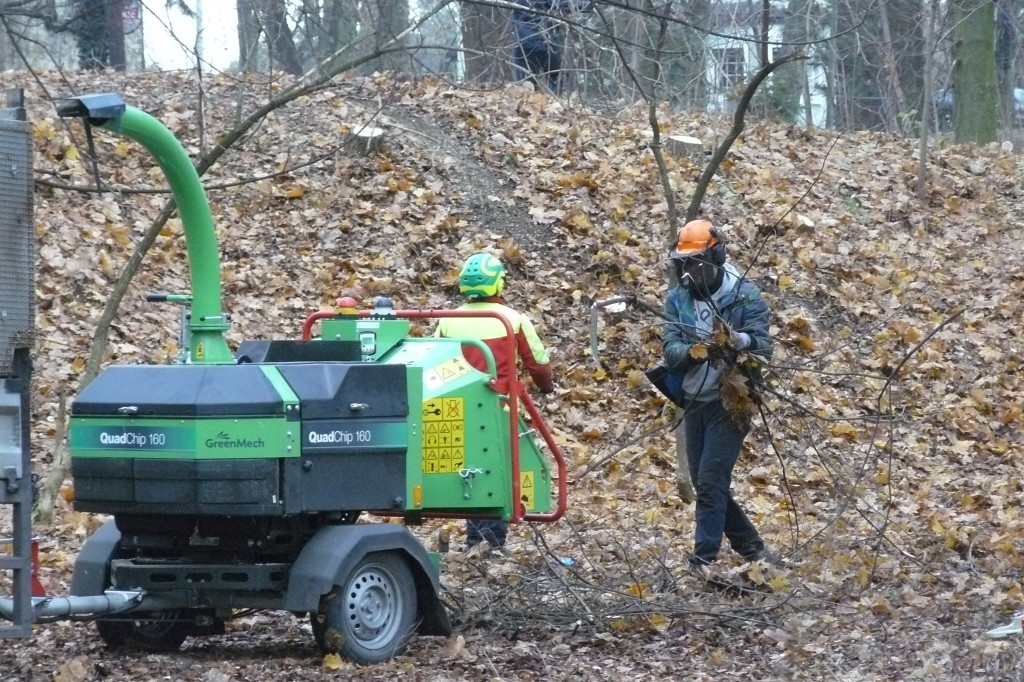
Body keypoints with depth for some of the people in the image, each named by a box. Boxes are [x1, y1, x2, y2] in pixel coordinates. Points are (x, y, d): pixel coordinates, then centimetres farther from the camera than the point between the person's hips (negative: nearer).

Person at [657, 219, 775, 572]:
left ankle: (704, 559, -12)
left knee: (711, 481, -13)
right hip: (695, 402, 6)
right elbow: (670, 350, -4)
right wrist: (693, 351, -25)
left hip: (729, 401, -6)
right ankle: (752, 548, 24)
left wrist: (736, 340, -32)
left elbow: (763, 347, -12)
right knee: (705, 484, 11)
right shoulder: (678, 299, 5)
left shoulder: (745, 295, -7)